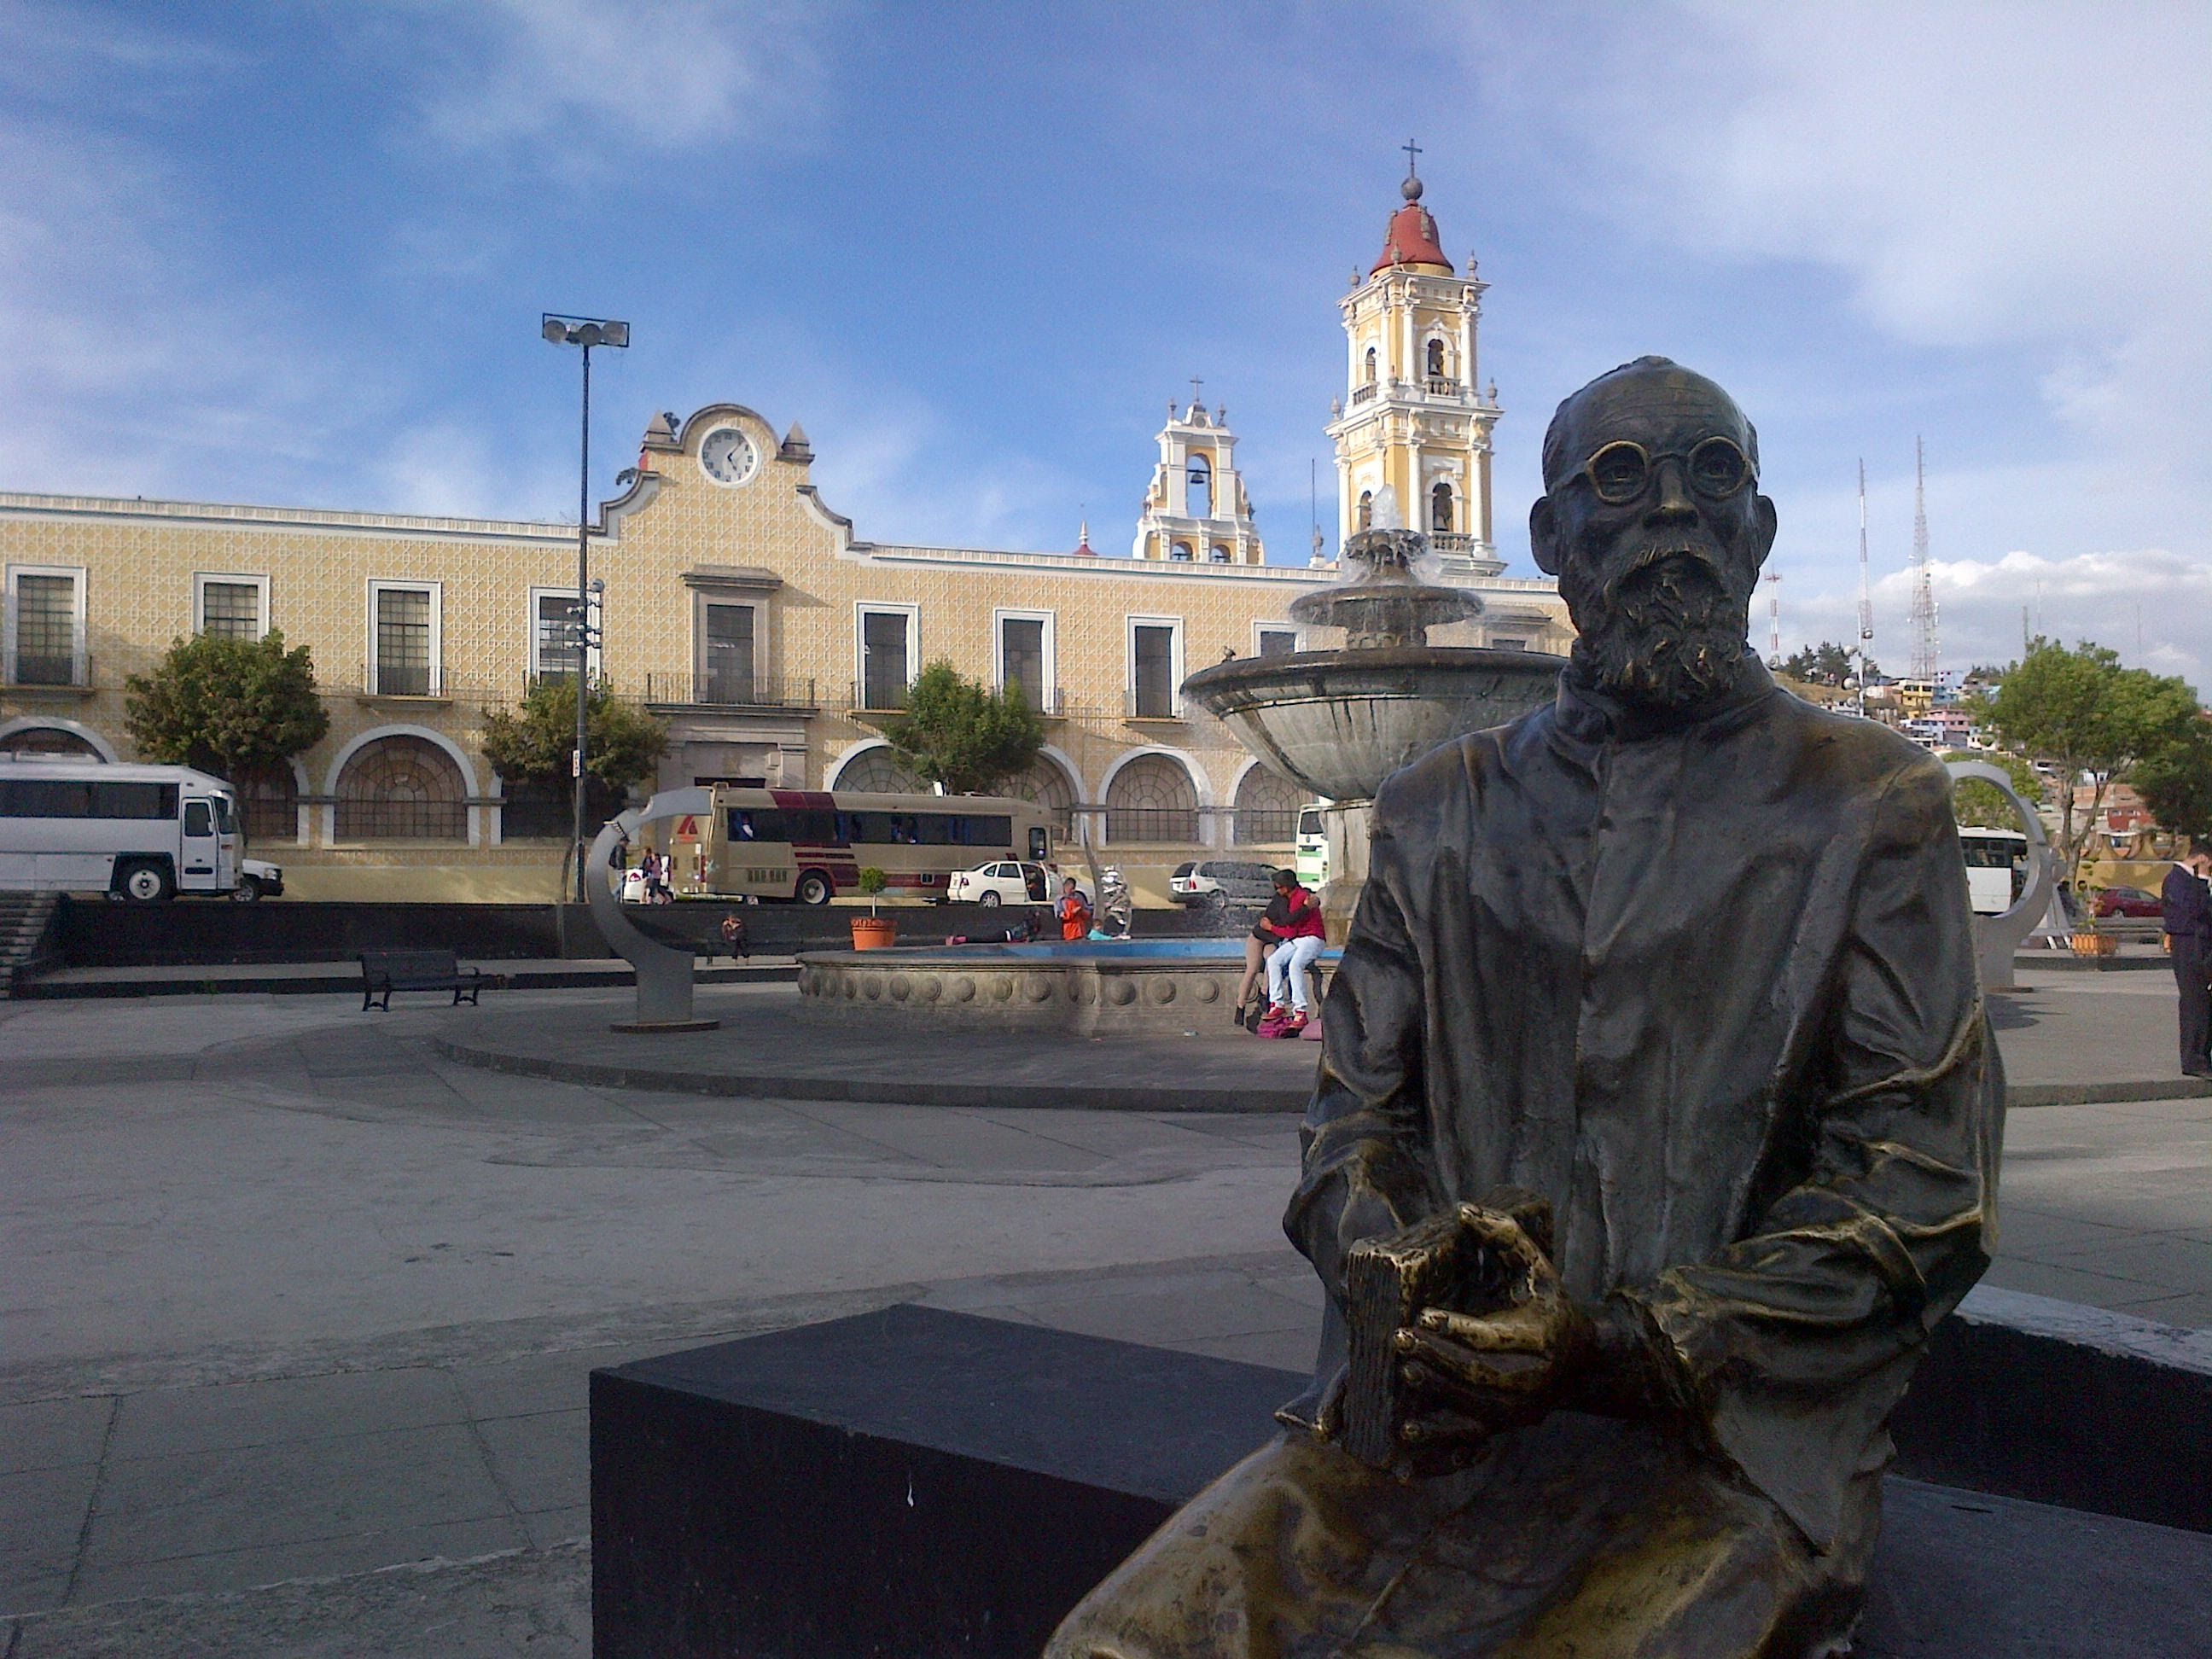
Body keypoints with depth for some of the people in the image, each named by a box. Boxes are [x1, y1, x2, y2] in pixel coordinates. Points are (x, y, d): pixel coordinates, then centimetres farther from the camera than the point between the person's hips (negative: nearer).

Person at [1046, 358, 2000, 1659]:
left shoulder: (1871, 806, 4)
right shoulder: (1442, 811, 14)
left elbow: (1920, 1185, -3)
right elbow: (1356, 1108, 14)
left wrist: (1614, 1348, -15)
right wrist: (1389, 1265, -9)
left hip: (1723, 1441, -2)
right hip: (1423, 1417, 3)